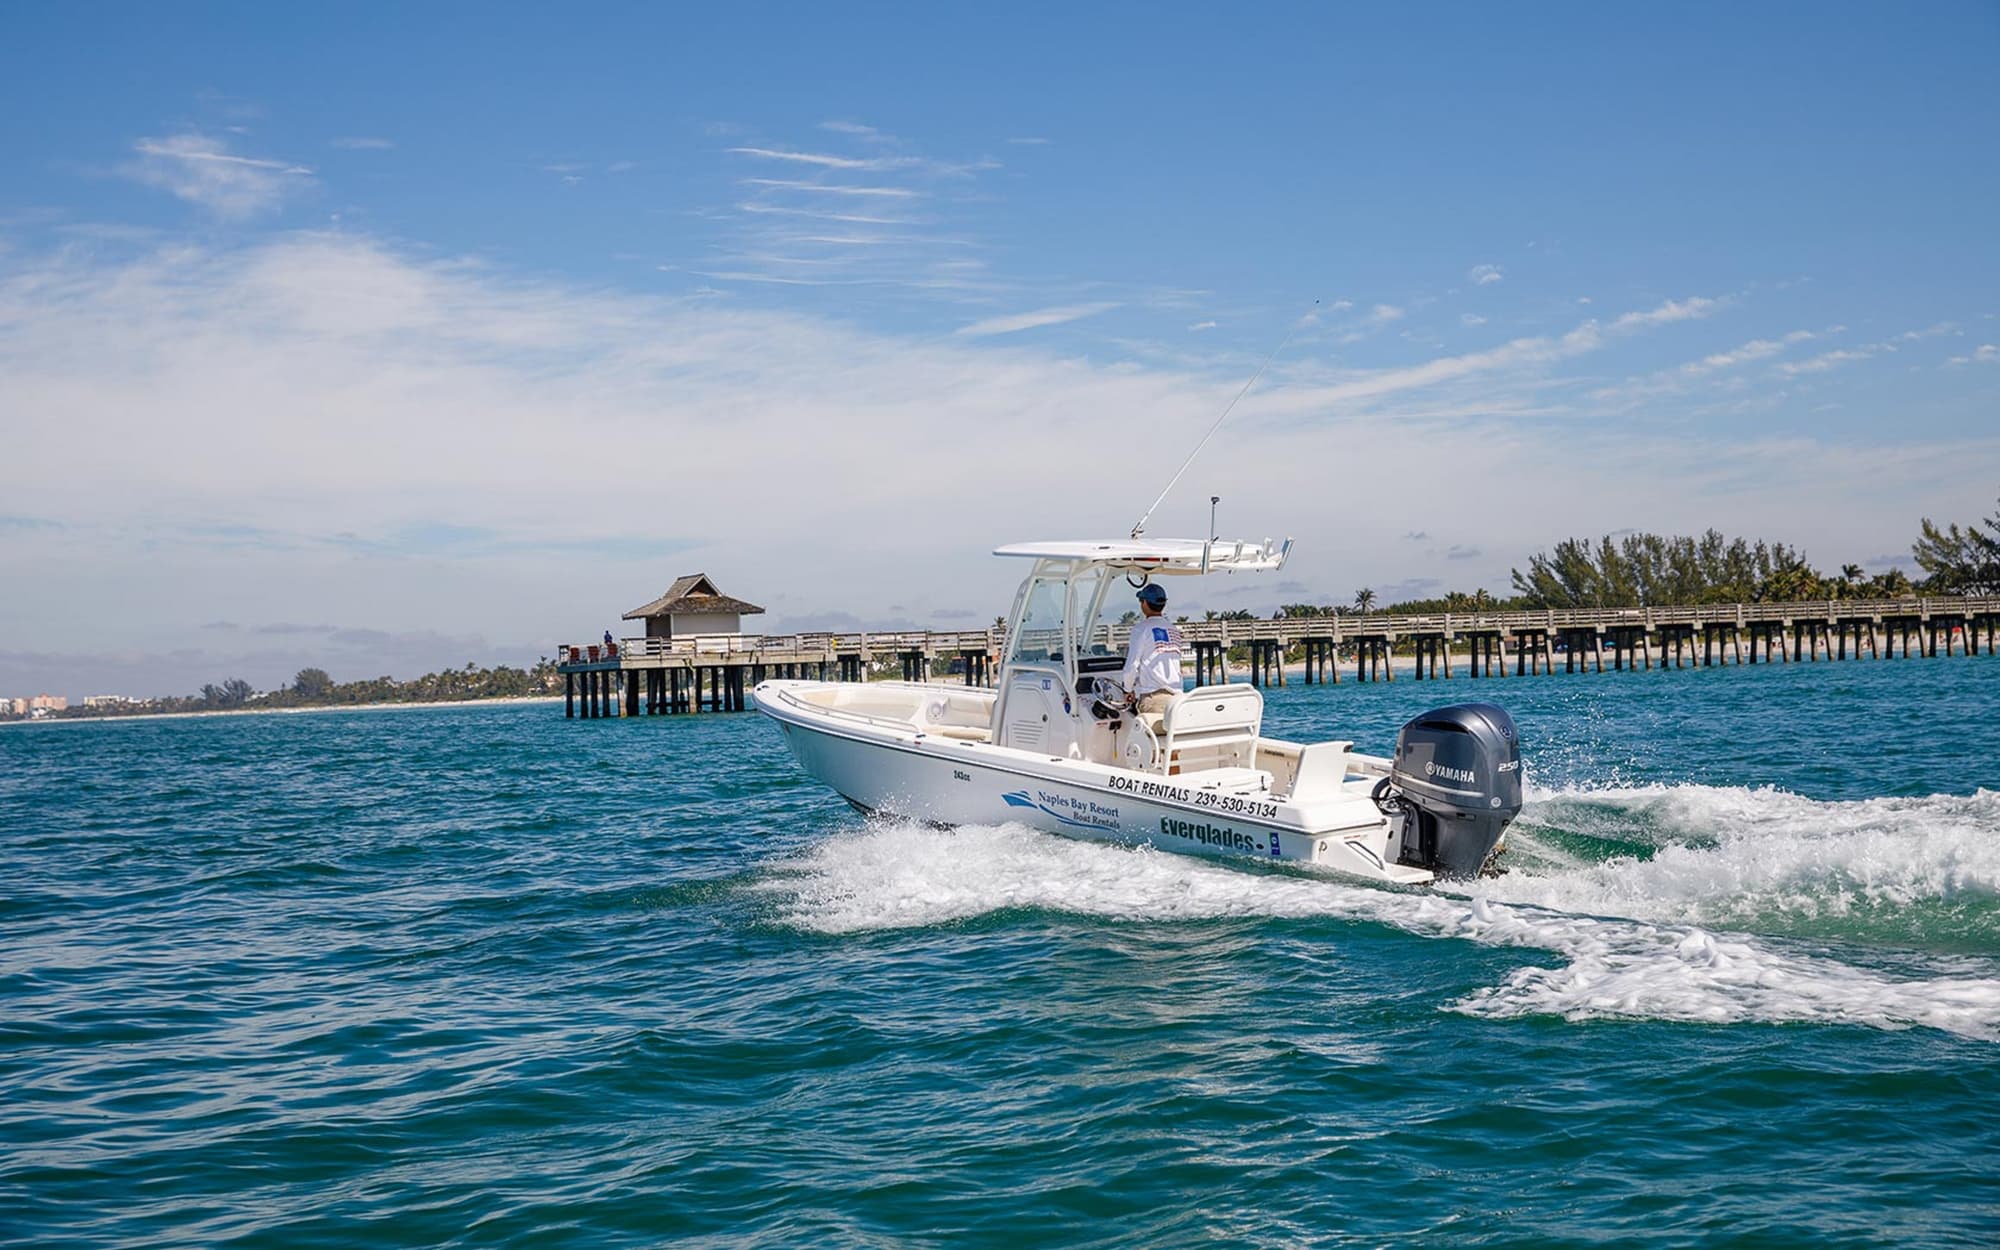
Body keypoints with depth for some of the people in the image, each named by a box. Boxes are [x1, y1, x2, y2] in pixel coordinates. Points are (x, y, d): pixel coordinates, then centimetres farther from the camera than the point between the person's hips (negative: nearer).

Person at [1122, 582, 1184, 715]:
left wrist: (1129, 689, 10)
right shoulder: (1174, 629, 17)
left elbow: (1132, 665, -6)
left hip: (1152, 695, -6)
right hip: (1175, 694, 6)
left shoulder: (1142, 628, -2)